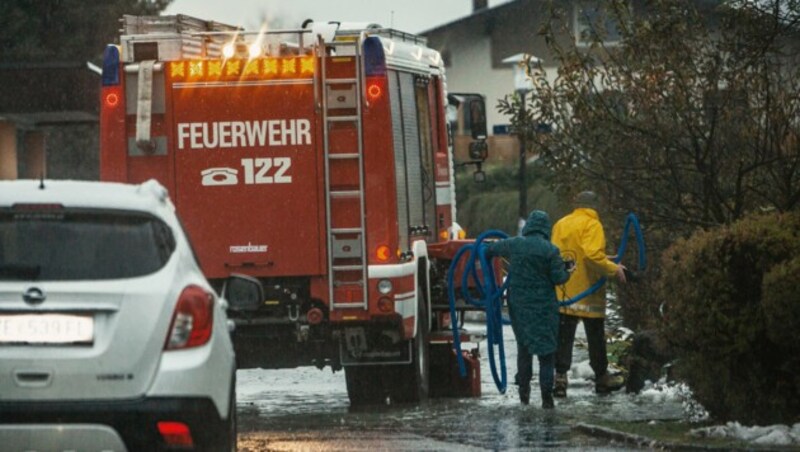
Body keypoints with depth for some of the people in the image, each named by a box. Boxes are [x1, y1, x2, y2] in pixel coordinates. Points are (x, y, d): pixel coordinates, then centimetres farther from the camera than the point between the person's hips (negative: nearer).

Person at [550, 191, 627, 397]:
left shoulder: (560, 224, 7)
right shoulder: (591, 225, -11)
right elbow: (592, 254, -24)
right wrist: (613, 269, -14)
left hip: (562, 292, 5)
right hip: (587, 292, -5)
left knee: (563, 337, 7)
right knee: (595, 336, 9)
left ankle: (560, 377, -1)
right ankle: (601, 377, 18)